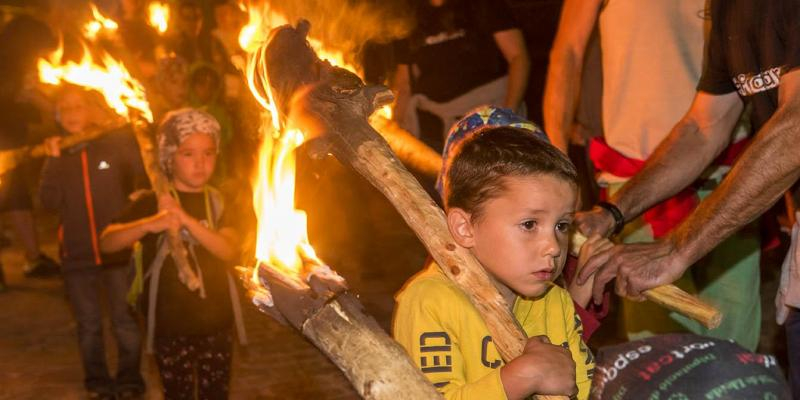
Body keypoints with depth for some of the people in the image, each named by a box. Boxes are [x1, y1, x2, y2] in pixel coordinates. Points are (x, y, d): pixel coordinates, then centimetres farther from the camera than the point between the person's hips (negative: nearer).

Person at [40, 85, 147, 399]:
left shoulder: (115, 145, -4)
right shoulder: (56, 154, 4)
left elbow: (144, 181, -11)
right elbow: (49, 202, -7)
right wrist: (54, 161, -14)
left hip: (118, 249, -2)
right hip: (77, 254, 3)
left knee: (125, 321, 6)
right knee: (88, 325, 13)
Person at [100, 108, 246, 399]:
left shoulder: (219, 203, 5)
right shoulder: (151, 203, -4)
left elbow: (230, 251, -13)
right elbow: (107, 242, -17)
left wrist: (185, 219, -26)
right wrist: (151, 224, -35)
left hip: (216, 324, 3)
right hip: (171, 326, -2)